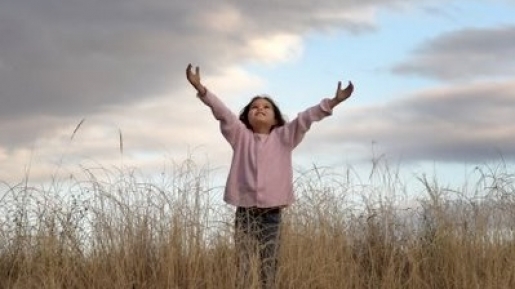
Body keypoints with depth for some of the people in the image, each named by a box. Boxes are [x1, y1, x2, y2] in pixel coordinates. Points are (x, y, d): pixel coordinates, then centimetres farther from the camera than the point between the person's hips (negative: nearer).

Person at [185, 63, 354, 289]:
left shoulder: (283, 137, 8)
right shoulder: (241, 136, 8)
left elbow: (305, 118, -3)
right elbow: (222, 112, -4)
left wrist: (332, 103, -15)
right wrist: (202, 90, -17)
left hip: (271, 211, 0)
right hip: (245, 209, 0)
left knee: (269, 264, 2)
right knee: (243, 263, -4)